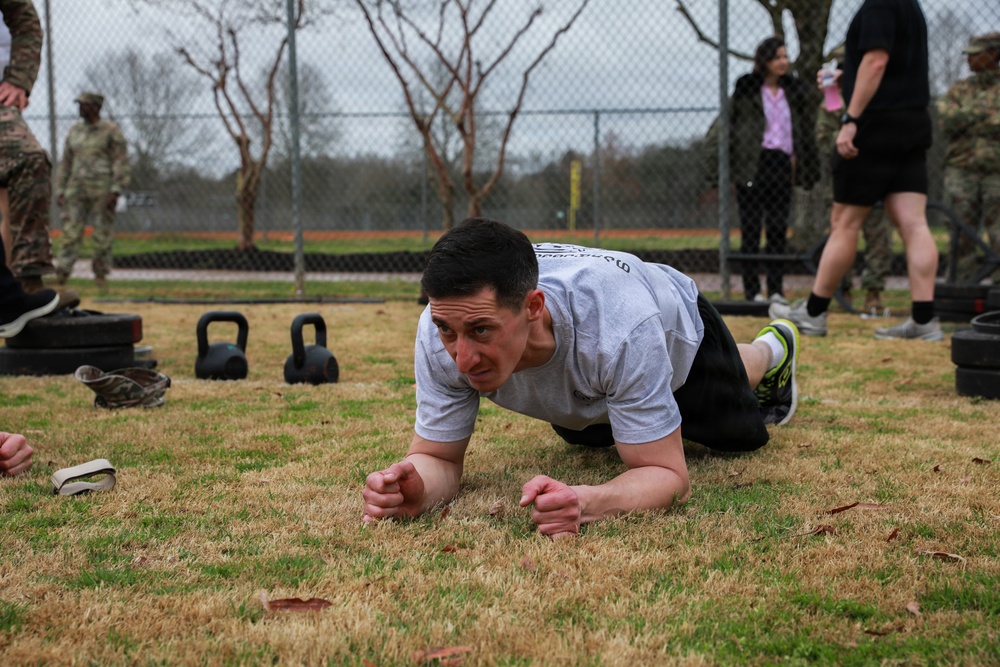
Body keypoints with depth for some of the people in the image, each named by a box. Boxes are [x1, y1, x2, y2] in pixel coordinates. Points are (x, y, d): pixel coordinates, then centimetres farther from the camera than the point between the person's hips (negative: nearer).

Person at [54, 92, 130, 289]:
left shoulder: (111, 130, -1)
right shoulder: (75, 131, 15)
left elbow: (121, 161, -7)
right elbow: (65, 162, 18)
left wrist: (116, 190, -16)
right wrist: (60, 190, 12)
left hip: (103, 189, -4)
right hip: (77, 187, 4)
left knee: (103, 233, -2)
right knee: (71, 229, -7)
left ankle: (100, 273, 7)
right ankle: (63, 271, -13)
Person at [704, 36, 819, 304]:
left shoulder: (794, 91, 13)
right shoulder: (746, 90, -1)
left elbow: (805, 132, 19)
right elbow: (722, 128, -1)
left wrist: (807, 168, 13)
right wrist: (717, 168, -8)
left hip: (782, 166, 4)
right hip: (753, 166, -4)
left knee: (778, 228, 2)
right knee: (751, 229, -1)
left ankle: (776, 289, 6)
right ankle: (752, 289, 3)